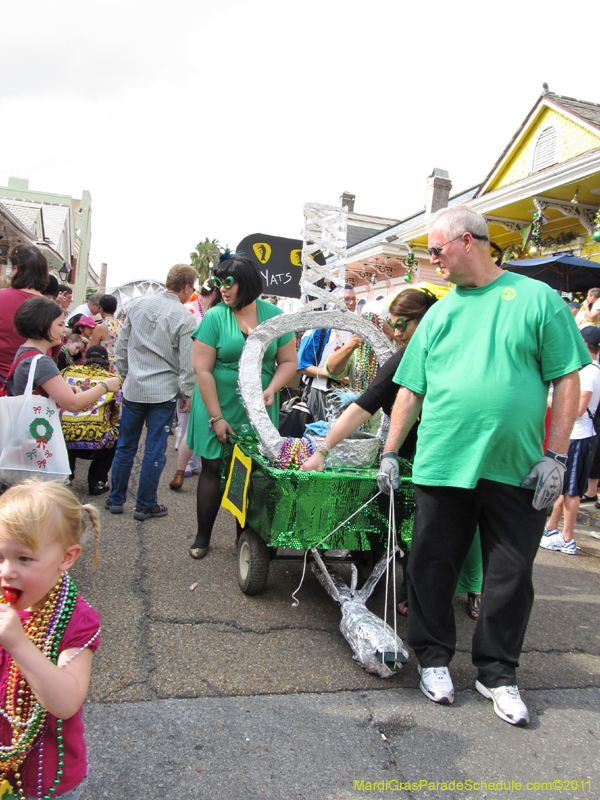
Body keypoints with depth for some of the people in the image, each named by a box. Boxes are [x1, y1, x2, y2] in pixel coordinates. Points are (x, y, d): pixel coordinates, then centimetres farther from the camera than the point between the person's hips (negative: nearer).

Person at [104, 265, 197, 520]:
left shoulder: (140, 304, 3)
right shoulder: (185, 318, -12)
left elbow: (122, 344, 9)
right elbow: (186, 363, -10)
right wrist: (187, 394, 2)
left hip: (133, 388, 4)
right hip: (164, 391, -4)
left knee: (125, 446, 15)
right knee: (154, 451, 6)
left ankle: (116, 499, 25)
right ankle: (145, 505, 16)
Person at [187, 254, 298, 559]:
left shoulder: (274, 316, 1)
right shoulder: (215, 317, -7)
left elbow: (288, 361, 6)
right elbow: (202, 369, -9)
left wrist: (271, 389, -13)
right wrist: (216, 417, -12)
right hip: (219, 407, -1)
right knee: (213, 468, 4)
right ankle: (203, 535, 20)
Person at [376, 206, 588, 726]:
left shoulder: (537, 299, 1)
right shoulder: (439, 313, 11)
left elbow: (568, 381, -1)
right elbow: (411, 390, 12)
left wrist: (556, 455, -7)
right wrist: (390, 453, 9)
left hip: (516, 470, -2)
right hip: (441, 464, 3)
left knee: (510, 575, 8)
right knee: (433, 565, 9)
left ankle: (498, 673, 27)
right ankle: (434, 657, 30)